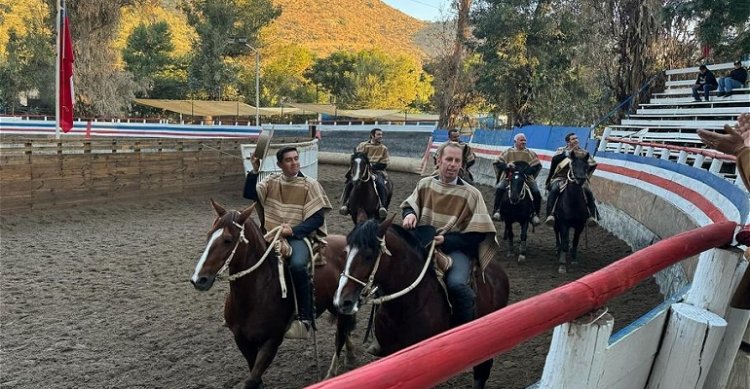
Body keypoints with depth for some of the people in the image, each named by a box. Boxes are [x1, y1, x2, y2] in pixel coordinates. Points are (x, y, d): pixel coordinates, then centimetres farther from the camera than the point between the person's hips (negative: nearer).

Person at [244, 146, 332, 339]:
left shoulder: (309, 185, -1)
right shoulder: (272, 181, 11)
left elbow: (317, 218, -5)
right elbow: (250, 194, 2)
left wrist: (293, 230, -17)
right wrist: (254, 171, -11)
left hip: (298, 237, -4)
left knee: (297, 265, -35)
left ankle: (305, 318, -21)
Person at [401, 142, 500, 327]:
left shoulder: (471, 194, -4)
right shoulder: (425, 184, 6)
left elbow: (475, 235, -6)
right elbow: (409, 205, 20)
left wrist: (446, 240, -19)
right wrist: (410, 214, -5)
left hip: (456, 249, -4)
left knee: (456, 283, -32)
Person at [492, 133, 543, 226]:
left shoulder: (530, 154, 11)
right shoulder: (508, 152, 9)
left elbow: (537, 166, 2)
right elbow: (498, 164, 2)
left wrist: (527, 171, -17)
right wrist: (506, 165, -19)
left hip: (527, 178, 1)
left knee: (536, 193, -19)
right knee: (499, 188, -24)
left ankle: (535, 214, -3)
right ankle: (497, 210, -12)